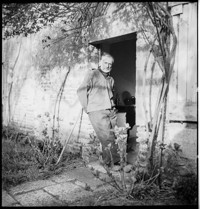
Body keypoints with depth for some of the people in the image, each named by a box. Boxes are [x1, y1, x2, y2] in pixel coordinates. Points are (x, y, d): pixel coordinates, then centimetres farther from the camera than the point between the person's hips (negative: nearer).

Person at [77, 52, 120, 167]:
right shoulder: (92, 74, 0)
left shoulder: (111, 79, 20)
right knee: (108, 139, -11)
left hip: (111, 112, 6)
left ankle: (110, 162, 15)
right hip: (97, 112, -6)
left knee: (113, 138, 3)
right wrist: (87, 108, -5)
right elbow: (81, 91, -6)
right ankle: (114, 163, -1)